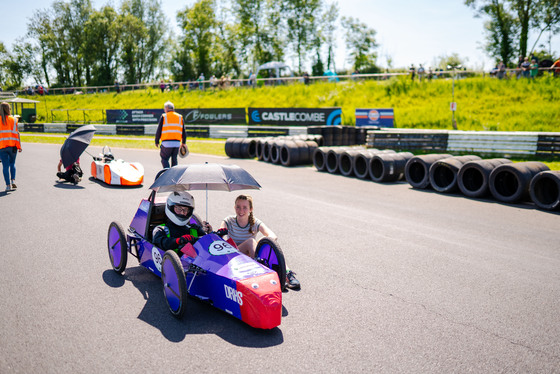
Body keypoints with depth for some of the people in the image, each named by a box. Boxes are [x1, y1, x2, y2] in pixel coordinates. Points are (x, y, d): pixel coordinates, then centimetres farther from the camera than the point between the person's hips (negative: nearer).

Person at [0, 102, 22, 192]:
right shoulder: (13, 119, 1)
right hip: (12, 145, 0)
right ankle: (13, 180, 1)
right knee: (12, 163, 17)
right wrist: (19, 146, 1)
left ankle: (8, 185, 1)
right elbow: (16, 133, -2)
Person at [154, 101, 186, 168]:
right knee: (174, 160, 13)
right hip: (177, 143, 3)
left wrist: (157, 141, 9)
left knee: (164, 159, 4)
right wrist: (183, 142, 22)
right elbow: (184, 132, 13)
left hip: (166, 143, -3)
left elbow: (159, 131, 0)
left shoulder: (163, 117, 3)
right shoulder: (180, 117, 13)